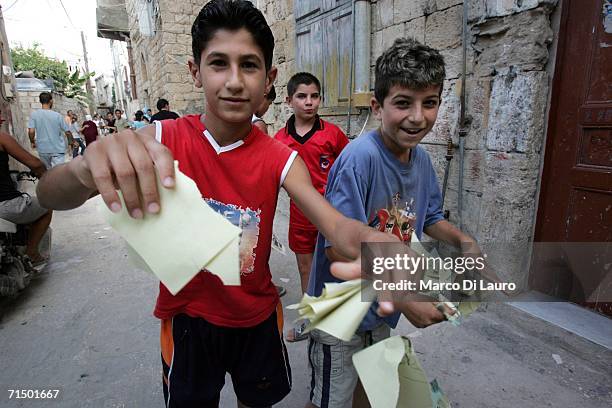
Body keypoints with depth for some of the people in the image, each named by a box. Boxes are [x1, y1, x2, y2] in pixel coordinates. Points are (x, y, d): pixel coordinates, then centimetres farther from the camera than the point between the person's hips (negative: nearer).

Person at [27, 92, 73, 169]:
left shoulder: (34, 114, -5)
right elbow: (67, 132, -3)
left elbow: (31, 131, -11)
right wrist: (70, 141, 17)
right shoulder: (57, 115, -7)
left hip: (43, 149, 2)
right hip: (58, 149, -2)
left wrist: (32, 142, 9)